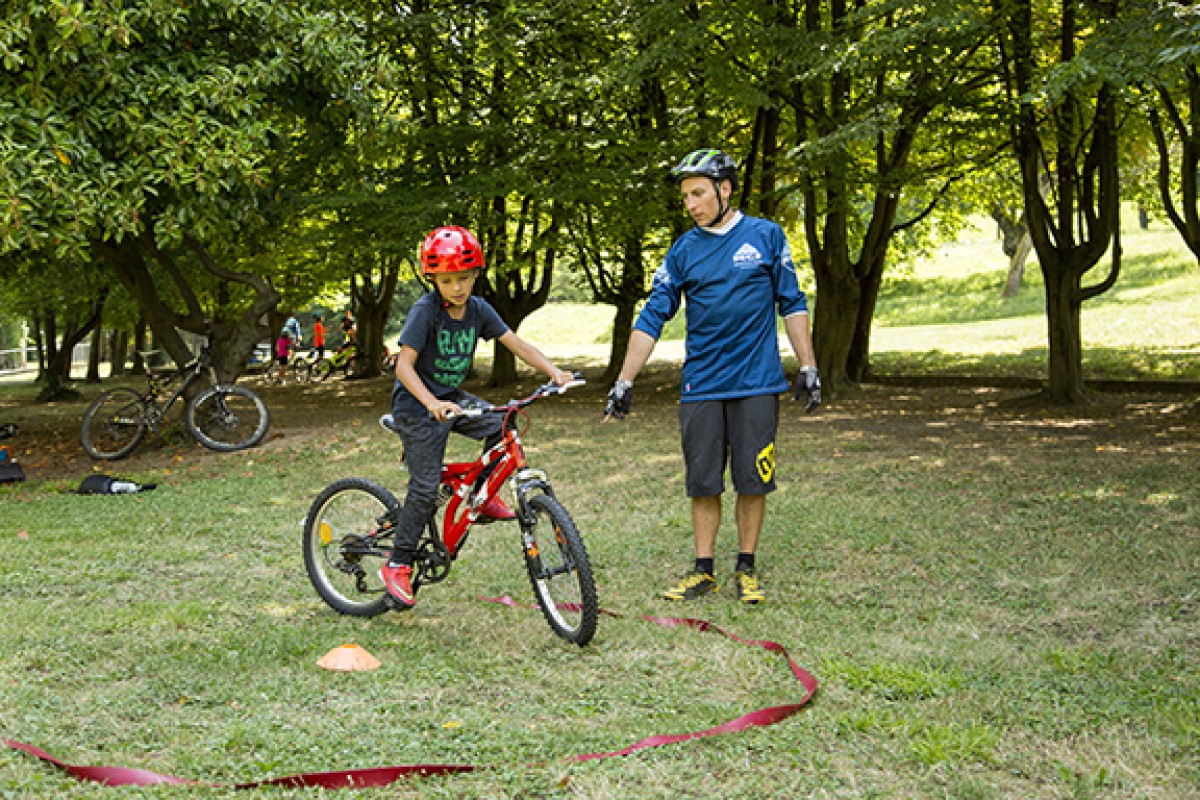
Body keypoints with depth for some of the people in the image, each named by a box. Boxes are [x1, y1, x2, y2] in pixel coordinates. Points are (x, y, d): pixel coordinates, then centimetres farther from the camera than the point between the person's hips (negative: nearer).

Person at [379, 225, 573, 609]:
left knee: (503, 427, -15)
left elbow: (515, 343, -2)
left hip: (453, 398, 6)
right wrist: (433, 404, -39)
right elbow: (404, 365, -25)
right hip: (418, 406, -6)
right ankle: (397, 565, 4)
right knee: (426, 487, -9)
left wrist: (553, 370, -17)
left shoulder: (478, 309, -3)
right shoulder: (425, 311, -20)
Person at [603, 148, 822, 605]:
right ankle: (703, 571, 15)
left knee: (753, 480, 2)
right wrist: (625, 382, 0)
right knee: (703, 483, 5)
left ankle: (746, 569, 16)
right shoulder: (683, 251, 5)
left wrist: (807, 367, 1)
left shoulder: (766, 236, 2)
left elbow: (792, 304, 6)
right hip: (700, 386, 2)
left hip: (757, 383, -2)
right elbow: (652, 318, 5)